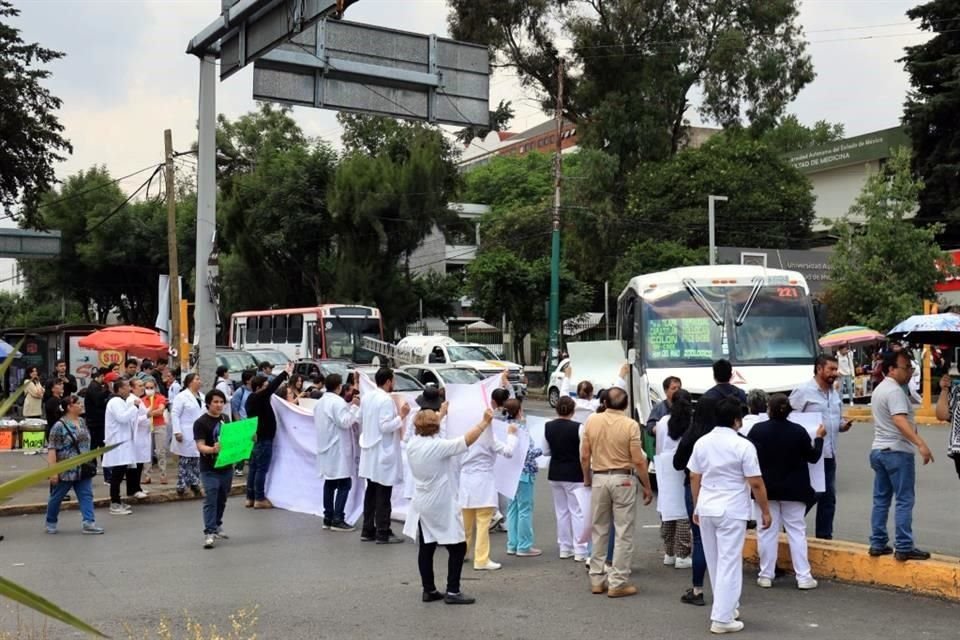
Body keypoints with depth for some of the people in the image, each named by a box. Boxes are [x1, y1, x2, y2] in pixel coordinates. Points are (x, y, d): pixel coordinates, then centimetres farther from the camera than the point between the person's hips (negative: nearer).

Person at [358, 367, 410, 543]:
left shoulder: (367, 398, 8)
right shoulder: (386, 400, -17)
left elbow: (361, 422, 17)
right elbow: (386, 426, -22)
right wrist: (401, 416, -15)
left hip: (370, 452, 8)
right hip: (383, 454, -8)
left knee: (371, 492, 13)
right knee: (383, 495, -2)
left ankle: (367, 530, 18)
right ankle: (383, 534, 2)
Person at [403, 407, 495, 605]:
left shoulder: (412, 444, -1)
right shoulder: (439, 446, -22)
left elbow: (426, 433, 20)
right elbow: (467, 440, -22)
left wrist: (439, 415, 34)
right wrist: (485, 422, -11)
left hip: (422, 505, 7)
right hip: (441, 506, -7)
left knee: (426, 548, 11)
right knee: (458, 548, 3)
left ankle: (429, 590, 17)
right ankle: (452, 592, 4)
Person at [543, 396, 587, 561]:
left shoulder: (548, 427, -2)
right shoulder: (577, 428, -17)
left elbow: (545, 451, 6)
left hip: (555, 473, 5)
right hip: (574, 475, -5)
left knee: (561, 511, 15)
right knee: (577, 512, 2)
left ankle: (564, 548, 19)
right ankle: (580, 550, 2)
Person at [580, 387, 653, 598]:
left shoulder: (592, 421, -2)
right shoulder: (630, 425, -12)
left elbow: (584, 456, 2)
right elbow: (638, 461, -11)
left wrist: (587, 478, 18)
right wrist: (647, 487, -1)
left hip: (599, 478, 4)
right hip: (623, 479, -4)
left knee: (599, 531, 15)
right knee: (623, 533, 4)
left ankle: (597, 579, 19)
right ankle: (617, 583, 4)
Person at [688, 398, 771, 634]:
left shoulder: (702, 442, 4)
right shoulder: (743, 446, -13)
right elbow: (756, 484, -11)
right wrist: (765, 511, 0)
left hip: (706, 509, 6)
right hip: (732, 511, -6)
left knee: (714, 562, 16)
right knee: (729, 563, -2)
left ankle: (726, 607, 29)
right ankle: (722, 618, -3)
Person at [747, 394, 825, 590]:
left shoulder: (757, 430, -11)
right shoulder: (798, 431, -11)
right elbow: (813, 457, 0)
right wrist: (819, 438, 14)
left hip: (766, 489, 0)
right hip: (793, 490, 0)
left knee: (767, 532, 7)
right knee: (796, 531, 6)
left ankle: (766, 575, 10)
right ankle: (803, 577, 5)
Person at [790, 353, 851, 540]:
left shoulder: (834, 393, 15)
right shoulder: (804, 391, -10)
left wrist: (844, 425, 2)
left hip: (829, 454, 8)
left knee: (828, 498, 12)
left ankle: (825, 536, 21)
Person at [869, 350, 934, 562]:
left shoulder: (879, 389, 16)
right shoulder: (894, 390, -16)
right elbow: (900, 420, -29)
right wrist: (920, 444, -38)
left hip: (878, 449, 9)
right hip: (897, 451, -9)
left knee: (881, 500, 11)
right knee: (904, 501, -5)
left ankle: (877, 544, 13)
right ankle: (903, 548, -5)